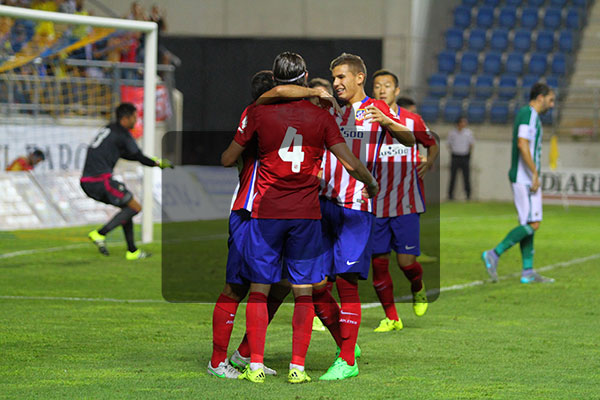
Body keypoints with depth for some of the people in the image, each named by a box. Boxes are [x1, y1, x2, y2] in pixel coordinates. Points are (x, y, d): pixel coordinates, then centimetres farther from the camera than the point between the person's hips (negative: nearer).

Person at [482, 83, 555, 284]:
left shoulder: (525, 114, 18)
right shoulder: (529, 114, -13)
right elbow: (522, 145, -23)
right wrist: (535, 175, -23)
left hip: (522, 178, 10)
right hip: (526, 178, -10)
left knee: (528, 224, 9)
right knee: (533, 224, -11)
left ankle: (528, 272, 8)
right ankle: (494, 254, -12)